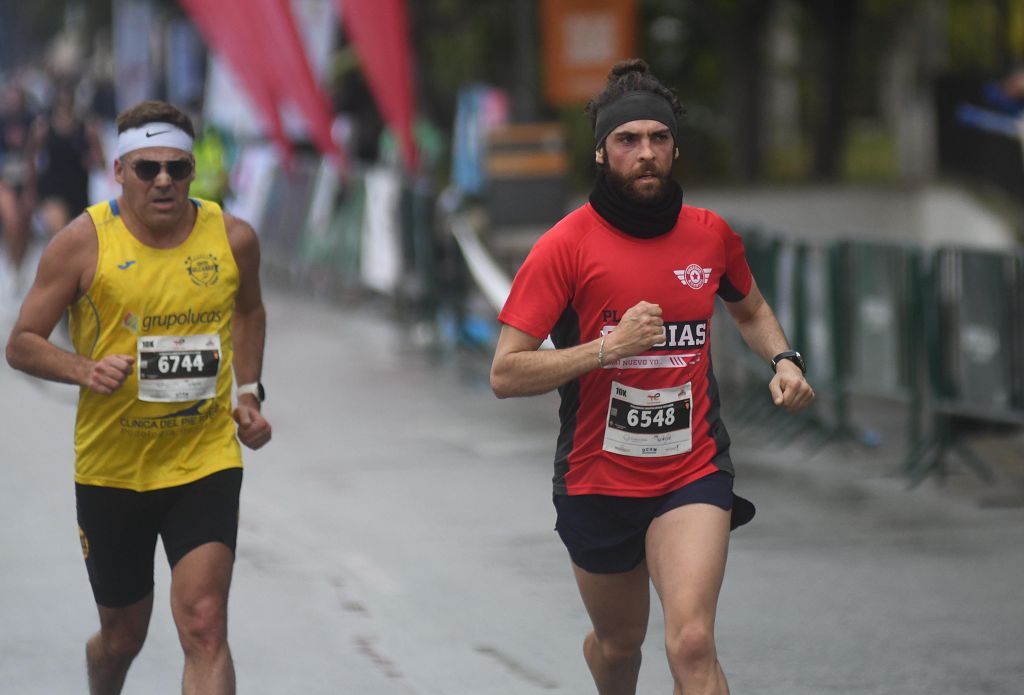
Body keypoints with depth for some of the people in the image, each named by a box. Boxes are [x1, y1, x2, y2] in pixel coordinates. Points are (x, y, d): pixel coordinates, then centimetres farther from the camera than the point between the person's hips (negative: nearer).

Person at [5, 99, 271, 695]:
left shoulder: (232, 238, -3)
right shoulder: (84, 242, -10)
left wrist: (249, 391, 9)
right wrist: (86, 370, -22)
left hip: (206, 462, 0)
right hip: (111, 469, 0)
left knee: (204, 628, -16)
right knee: (123, 636, 14)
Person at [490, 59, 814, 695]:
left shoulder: (712, 234, 0)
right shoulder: (566, 246, -11)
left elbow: (751, 310, 23)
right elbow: (506, 375, -15)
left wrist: (784, 359, 2)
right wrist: (611, 345, -25)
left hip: (694, 471, 0)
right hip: (596, 481, 0)